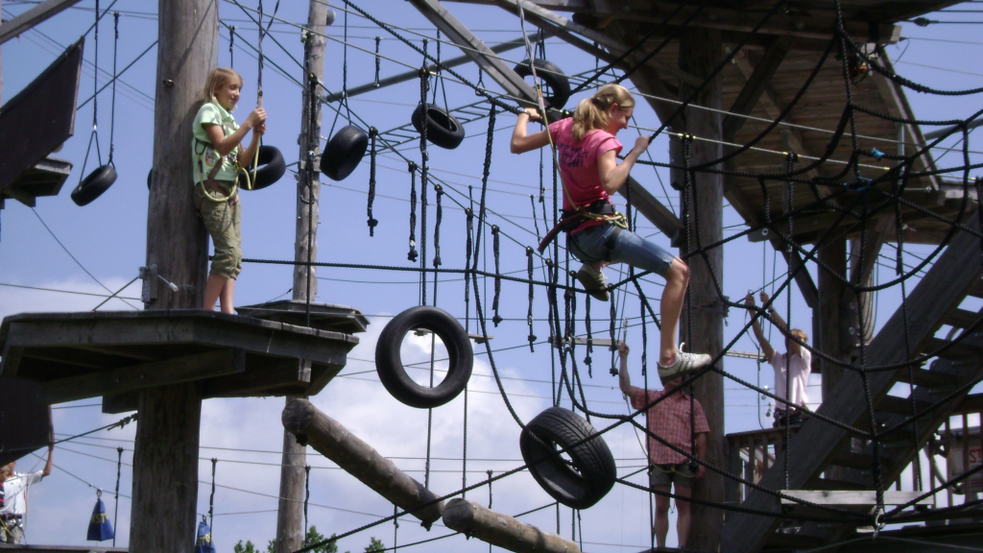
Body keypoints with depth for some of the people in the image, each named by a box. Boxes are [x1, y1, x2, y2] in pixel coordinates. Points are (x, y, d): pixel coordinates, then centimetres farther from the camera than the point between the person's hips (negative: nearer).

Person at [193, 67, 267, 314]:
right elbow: (222, 145, -15)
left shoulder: (229, 119, 23)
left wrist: (257, 135, 1)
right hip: (212, 189, -9)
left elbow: (242, 161, 14)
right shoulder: (209, 110, 0)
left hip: (230, 190, 9)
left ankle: (227, 310, -9)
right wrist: (248, 123, -14)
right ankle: (207, 312, -17)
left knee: (235, 255, -2)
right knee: (229, 251, -17)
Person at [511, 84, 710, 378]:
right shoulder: (604, 141, -13)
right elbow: (610, 183, -30)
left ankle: (593, 267, 13)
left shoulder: (565, 127, 8)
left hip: (575, 236, 9)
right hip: (598, 230, -9)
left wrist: (524, 115, 32)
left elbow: (518, 145, 16)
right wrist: (635, 152, -20)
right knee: (678, 270, -14)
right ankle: (668, 358, -20)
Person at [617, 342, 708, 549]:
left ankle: (682, 547, -1)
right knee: (661, 507, 2)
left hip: (684, 462, 0)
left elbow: (700, 435, 7)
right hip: (659, 461, 0)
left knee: (683, 507, 0)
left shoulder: (692, 403, 11)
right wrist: (623, 359, -4)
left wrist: (701, 462, -1)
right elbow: (625, 387, 1)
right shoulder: (651, 398, 11)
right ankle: (660, 548, 3)